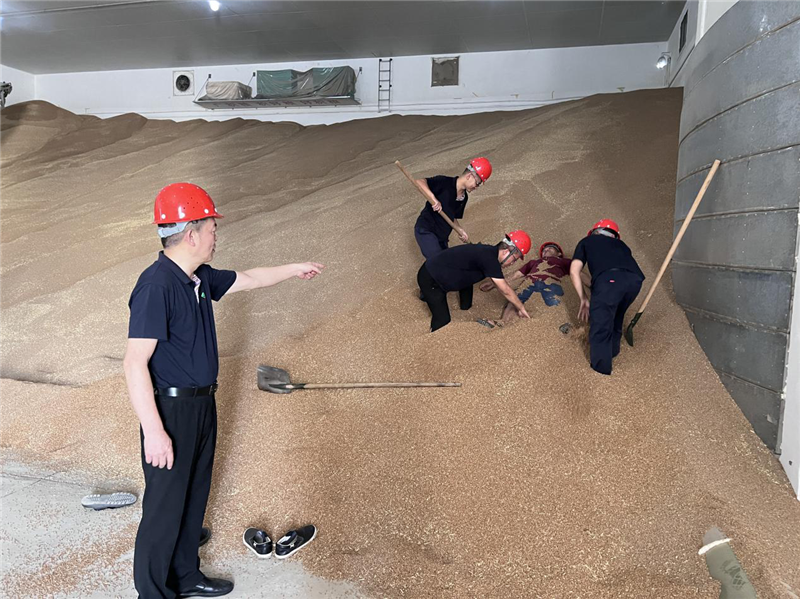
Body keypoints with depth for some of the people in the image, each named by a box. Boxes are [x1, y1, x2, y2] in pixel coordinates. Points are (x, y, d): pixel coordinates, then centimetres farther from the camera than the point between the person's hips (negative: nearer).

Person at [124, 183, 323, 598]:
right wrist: (153, 431, -26)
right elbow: (135, 363, -25)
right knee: (165, 508, 5)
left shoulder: (199, 277, 4)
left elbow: (247, 279, 23)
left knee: (194, 497, 21)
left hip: (202, 404, 9)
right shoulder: (156, 286, -23)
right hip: (171, 411, -9)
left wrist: (294, 269, 31)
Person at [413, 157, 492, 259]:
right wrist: (433, 198, -35)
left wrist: (460, 231, 3)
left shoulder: (464, 197, 8)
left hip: (442, 237, 9)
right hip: (425, 231, -9)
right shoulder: (444, 182, -15)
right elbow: (419, 182, -24)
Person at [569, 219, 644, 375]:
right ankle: (613, 350, 43)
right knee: (616, 317, 29)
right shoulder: (620, 244, 41)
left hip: (609, 278, -5)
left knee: (600, 327, 2)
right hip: (635, 278, 5)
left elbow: (574, 271, 19)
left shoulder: (586, 241, 32)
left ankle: (601, 371, 3)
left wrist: (583, 299, 22)